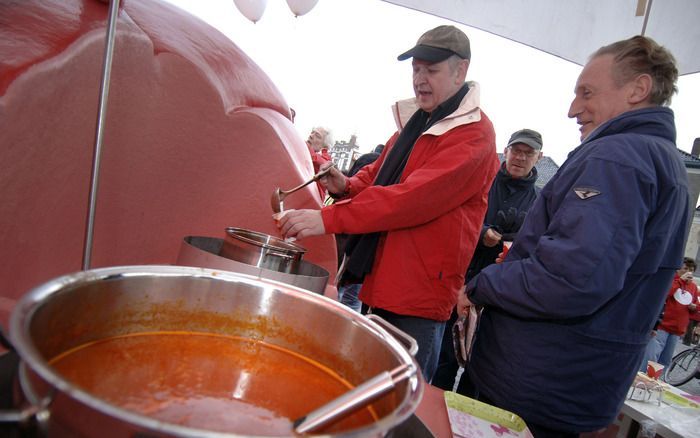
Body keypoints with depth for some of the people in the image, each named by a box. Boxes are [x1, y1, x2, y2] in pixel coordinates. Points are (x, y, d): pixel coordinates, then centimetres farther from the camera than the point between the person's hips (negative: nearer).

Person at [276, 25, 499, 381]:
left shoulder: (474, 134, -14)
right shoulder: (417, 122, 15)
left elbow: (416, 196, -26)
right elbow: (379, 171, 22)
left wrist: (328, 218, -29)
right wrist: (347, 185, -3)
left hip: (418, 300, -8)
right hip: (380, 285, 8)